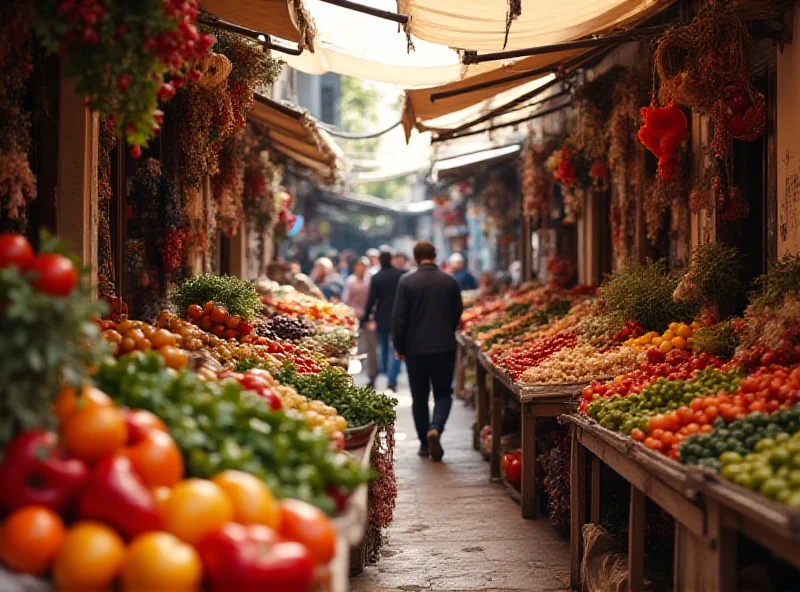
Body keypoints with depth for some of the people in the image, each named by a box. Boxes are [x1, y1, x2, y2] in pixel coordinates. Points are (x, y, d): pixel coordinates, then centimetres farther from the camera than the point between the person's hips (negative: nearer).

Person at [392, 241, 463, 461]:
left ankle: (424, 443, 15)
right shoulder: (450, 282, -1)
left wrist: (399, 347, 5)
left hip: (415, 348, 0)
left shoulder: (406, 282, -7)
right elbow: (457, 315, 8)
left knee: (419, 397, 11)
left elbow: (399, 318, -6)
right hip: (445, 348, 1)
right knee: (443, 393, 9)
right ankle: (435, 429, -16)